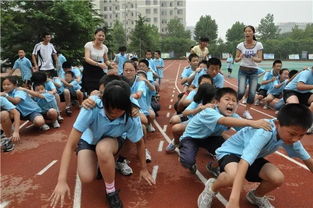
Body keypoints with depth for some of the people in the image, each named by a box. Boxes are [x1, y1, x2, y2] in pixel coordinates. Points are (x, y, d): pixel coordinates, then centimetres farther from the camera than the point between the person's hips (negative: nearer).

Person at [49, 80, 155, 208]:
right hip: (89, 140, 1)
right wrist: (62, 181, -38)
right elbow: (70, 145, -33)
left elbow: (139, 143, -12)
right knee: (86, 178, -23)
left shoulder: (131, 118, -32)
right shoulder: (91, 109, -37)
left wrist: (144, 169, 0)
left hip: (113, 140, 0)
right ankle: (98, 160, 14)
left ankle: (111, 191, -12)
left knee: (102, 148, -38)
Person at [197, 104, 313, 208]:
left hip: (252, 157, 7)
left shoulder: (291, 136, -14)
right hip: (230, 152, -6)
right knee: (234, 176, -38)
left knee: (278, 178, -17)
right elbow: (244, 162, -47)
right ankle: (212, 188, -4)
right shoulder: (264, 132, -37)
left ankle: (256, 196, 16)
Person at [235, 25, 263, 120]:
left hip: (254, 71, 1)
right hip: (243, 70, -1)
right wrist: (240, 58, -25)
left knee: (252, 93, -4)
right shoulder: (240, 45, -4)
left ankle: (247, 111, 16)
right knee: (241, 92, -15)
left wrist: (255, 59, -28)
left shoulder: (258, 45, -3)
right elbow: (236, 59, -2)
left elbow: (260, 59, -6)